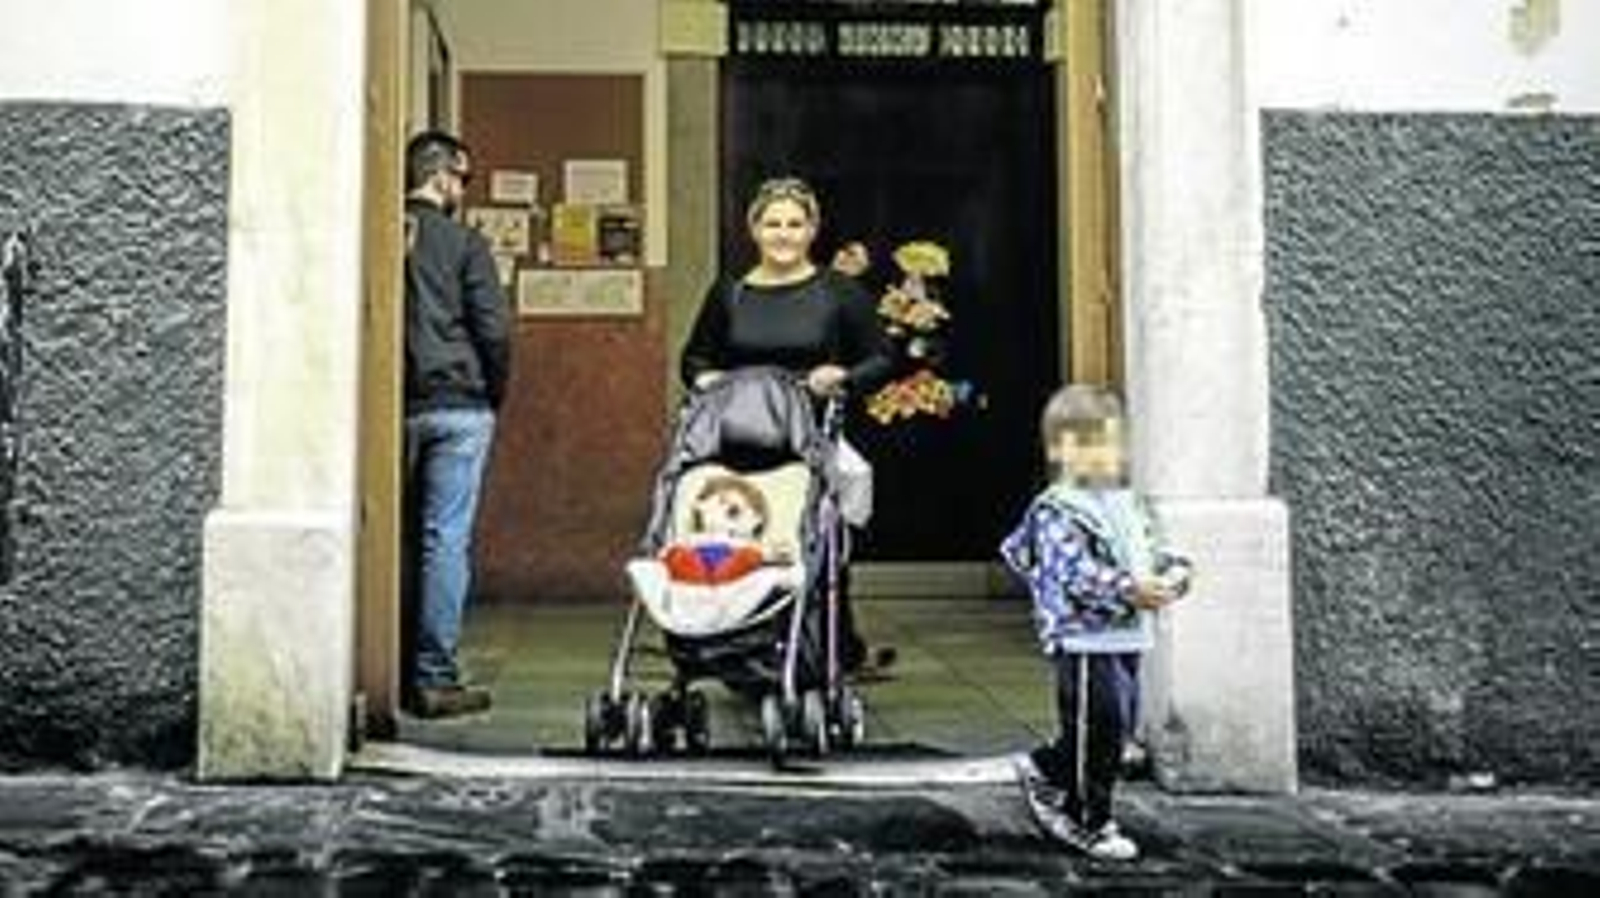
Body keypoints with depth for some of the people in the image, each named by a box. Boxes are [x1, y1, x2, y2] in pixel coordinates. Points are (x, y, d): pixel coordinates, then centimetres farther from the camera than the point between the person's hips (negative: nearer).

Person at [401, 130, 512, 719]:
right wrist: (494, 395, 5)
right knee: (447, 540, -1)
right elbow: (494, 329, -9)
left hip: (394, 405, 4)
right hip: (458, 405, -4)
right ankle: (434, 678, 1)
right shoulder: (464, 242, -5)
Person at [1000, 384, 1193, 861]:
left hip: (1127, 638, 9)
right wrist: (1128, 589, -32)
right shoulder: (1057, 512, -13)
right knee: (1098, 731, -1)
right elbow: (1075, 574, -23)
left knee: (1119, 726, 17)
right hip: (1085, 641, -9)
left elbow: (1152, 550, 19)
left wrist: (1173, 573, -3)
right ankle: (1090, 823, 15)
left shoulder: (1129, 504, 15)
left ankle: (1044, 771, 36)